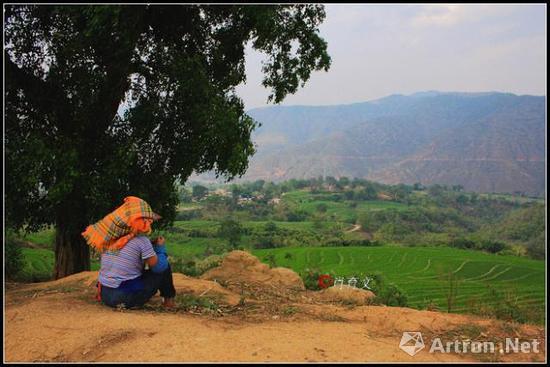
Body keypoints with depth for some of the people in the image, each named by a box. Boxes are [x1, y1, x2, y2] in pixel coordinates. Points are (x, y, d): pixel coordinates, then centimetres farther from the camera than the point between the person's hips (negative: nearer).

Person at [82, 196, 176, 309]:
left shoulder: (111, 238, 4)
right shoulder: (141, 240, -14)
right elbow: (159, 267, -6)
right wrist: (160, 247, 11)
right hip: (127, 298, -7)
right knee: (165, 267, 9)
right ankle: (168, 300, 22)